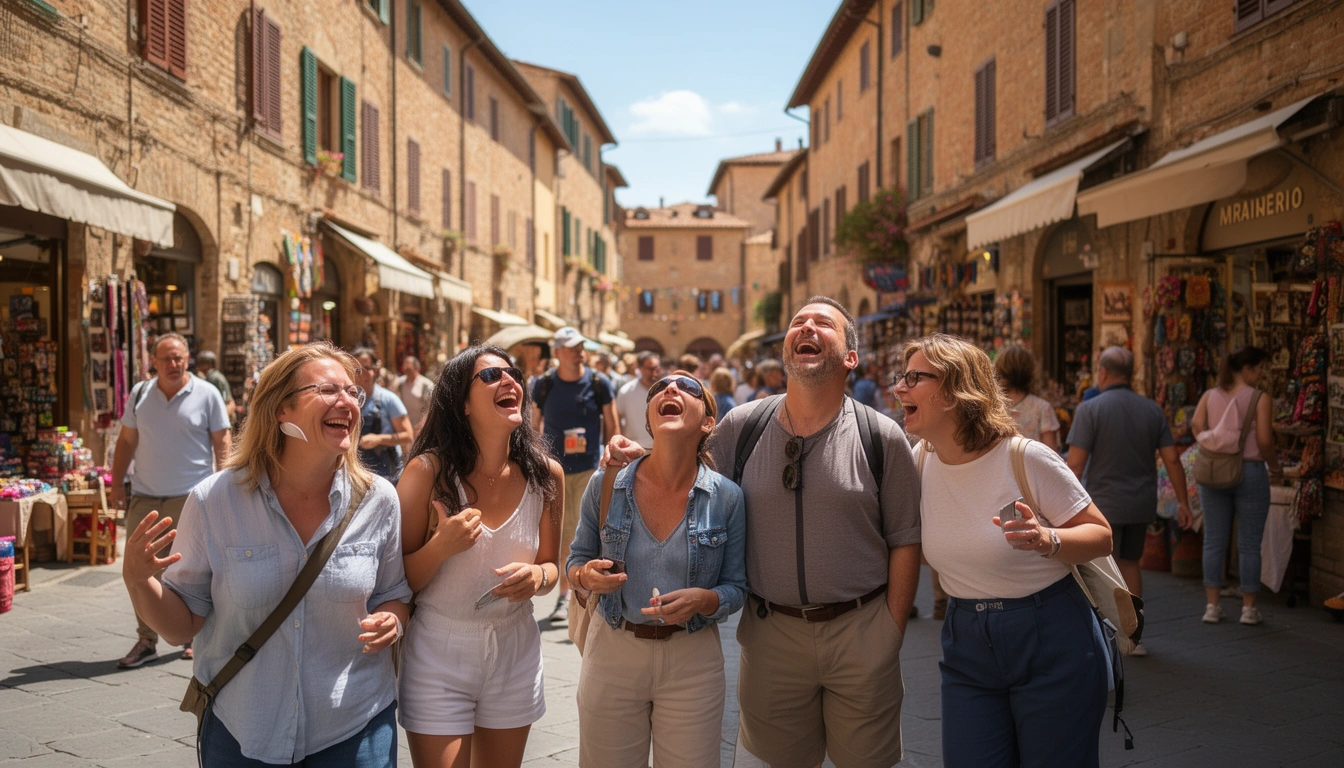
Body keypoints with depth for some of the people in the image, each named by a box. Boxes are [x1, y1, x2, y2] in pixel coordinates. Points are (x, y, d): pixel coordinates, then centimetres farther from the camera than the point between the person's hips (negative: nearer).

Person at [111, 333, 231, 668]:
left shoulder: (207, 394, -3)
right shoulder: (139, 394, 7)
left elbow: (221, 443, -1)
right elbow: (126, 441, 12)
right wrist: (117, 483, 6)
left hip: (191, 498, -3)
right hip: (145, 498, 3)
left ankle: (193, 637, 21)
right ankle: (146, 641, 17)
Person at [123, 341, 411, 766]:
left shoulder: (378, 499, -8)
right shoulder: (214, 501, -11)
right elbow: (182, 624, -4)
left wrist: (389, 623, -16)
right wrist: (138, 580, -21)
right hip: (239, 732, 0)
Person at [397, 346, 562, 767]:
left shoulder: (545, 474, -6)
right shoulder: (428, 472, -15)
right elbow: (395, 580, -10)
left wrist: (538, 576, -14)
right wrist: (440, 547, -27)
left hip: (515, 653, 4)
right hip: (438, 653, -3)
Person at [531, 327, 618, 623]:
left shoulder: (599, 383, -2)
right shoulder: (543, 385, 1)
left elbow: (612, 427, 3)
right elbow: (534, 427, 9)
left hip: (590, 468, -1)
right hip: (555, 468, 2)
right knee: (561, 531, 6)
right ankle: (564, 594, 17)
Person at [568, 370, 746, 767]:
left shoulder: (727, 498, -9)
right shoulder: (605, 485, -6)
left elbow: (736, 589, -2)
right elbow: (576, 559, 7)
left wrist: (701, 599, -23)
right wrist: (587, 575, -16)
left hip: (692, 661, -1)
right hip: (612, 653, 1)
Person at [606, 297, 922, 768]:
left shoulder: (881, 437, -6)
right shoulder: (742, 426, -1)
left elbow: (905, 540, -3)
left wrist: (892, 632, -6)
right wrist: (639, 457, -8)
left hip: (860, 629, -1)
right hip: (771, 630, 2)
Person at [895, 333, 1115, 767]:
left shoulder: (1027, 459, -16)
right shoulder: (920, 461, 0)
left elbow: (1101, 536, -11)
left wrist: (1048, 540, -28)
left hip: (1052, 648, -4)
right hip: (967, 647, 5)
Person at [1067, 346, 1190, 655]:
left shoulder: (1090, 409, -12)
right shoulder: (1152, 410, 2)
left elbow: (1075, 462, -17)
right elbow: (1172, 459, 2)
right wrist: (1183, 501, 11)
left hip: (1103, 503, -5)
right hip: (1141, 503, 5)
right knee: (1130, 563, 19)